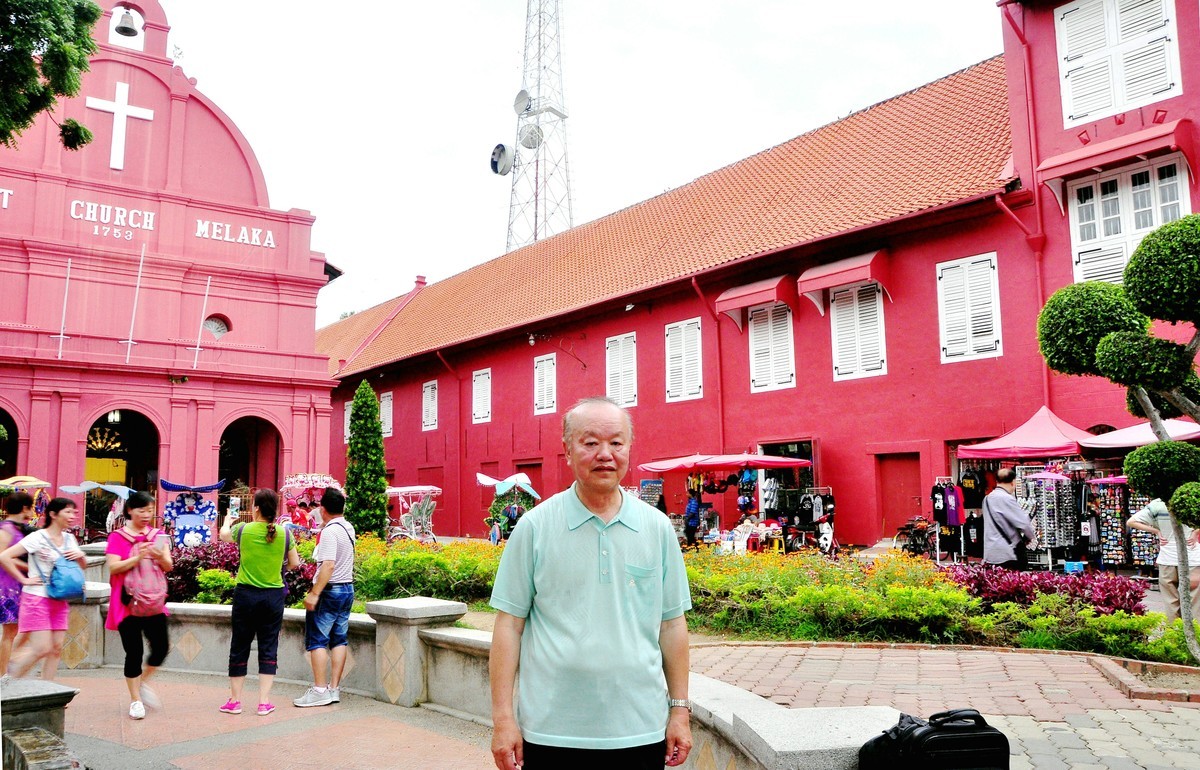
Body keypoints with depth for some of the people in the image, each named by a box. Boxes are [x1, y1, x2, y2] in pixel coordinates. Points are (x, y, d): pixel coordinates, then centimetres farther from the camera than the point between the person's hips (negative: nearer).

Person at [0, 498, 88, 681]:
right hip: (38, 598, -6)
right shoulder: (38, 538, -10)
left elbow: (83, 566, 21)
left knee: (57, 648, 3)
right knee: (42, 649, -10)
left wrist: (81, 555, -1)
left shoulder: (69, 539, 10)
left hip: (60, 601, 6)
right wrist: (23, 579, -14)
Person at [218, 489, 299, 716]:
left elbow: (223, 535, 18)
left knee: (239, 647, 11)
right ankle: (264, 702, 9)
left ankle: (234, 701, 20)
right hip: (274, 596, 1)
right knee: (269, 648, 8)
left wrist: (227, 521, 39)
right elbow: (294, 563, 6)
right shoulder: (284, 533, -5)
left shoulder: (243, 529, -6)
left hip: (246, 594, 0)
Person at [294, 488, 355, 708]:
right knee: (339, 640, 10)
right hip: (348, 589, 8)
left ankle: (319, 690, -2)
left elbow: (328, 566, -26)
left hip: (329, 590, -8)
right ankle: (334, 688, 13)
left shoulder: (330, 532, -17)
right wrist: (323, 525, 24)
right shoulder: (348, 528, 8)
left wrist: (314, 593, -25)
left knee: (317, 640, -1)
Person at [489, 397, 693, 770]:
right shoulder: (534, 526, -3)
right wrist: (503, 717, -4)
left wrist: (679, 710, 7)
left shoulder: (658, 528, 3)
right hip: (551, 734, -1)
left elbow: (672, 624, 8)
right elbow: (509, 624, -1)